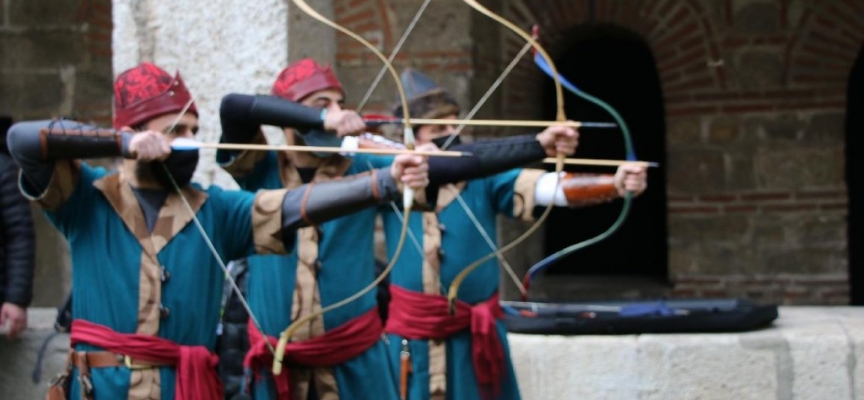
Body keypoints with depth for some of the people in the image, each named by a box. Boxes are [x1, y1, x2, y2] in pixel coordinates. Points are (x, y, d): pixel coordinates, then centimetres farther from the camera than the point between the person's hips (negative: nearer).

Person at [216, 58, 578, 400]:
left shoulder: (363, 169, 2)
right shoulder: (261, 170, 0)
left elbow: (453, 163, -6)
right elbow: (233, 107, -17)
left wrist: (538, 145, -16)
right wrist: (321, 119, -28)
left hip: (355, 362, 0)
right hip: (276, 362, 0)